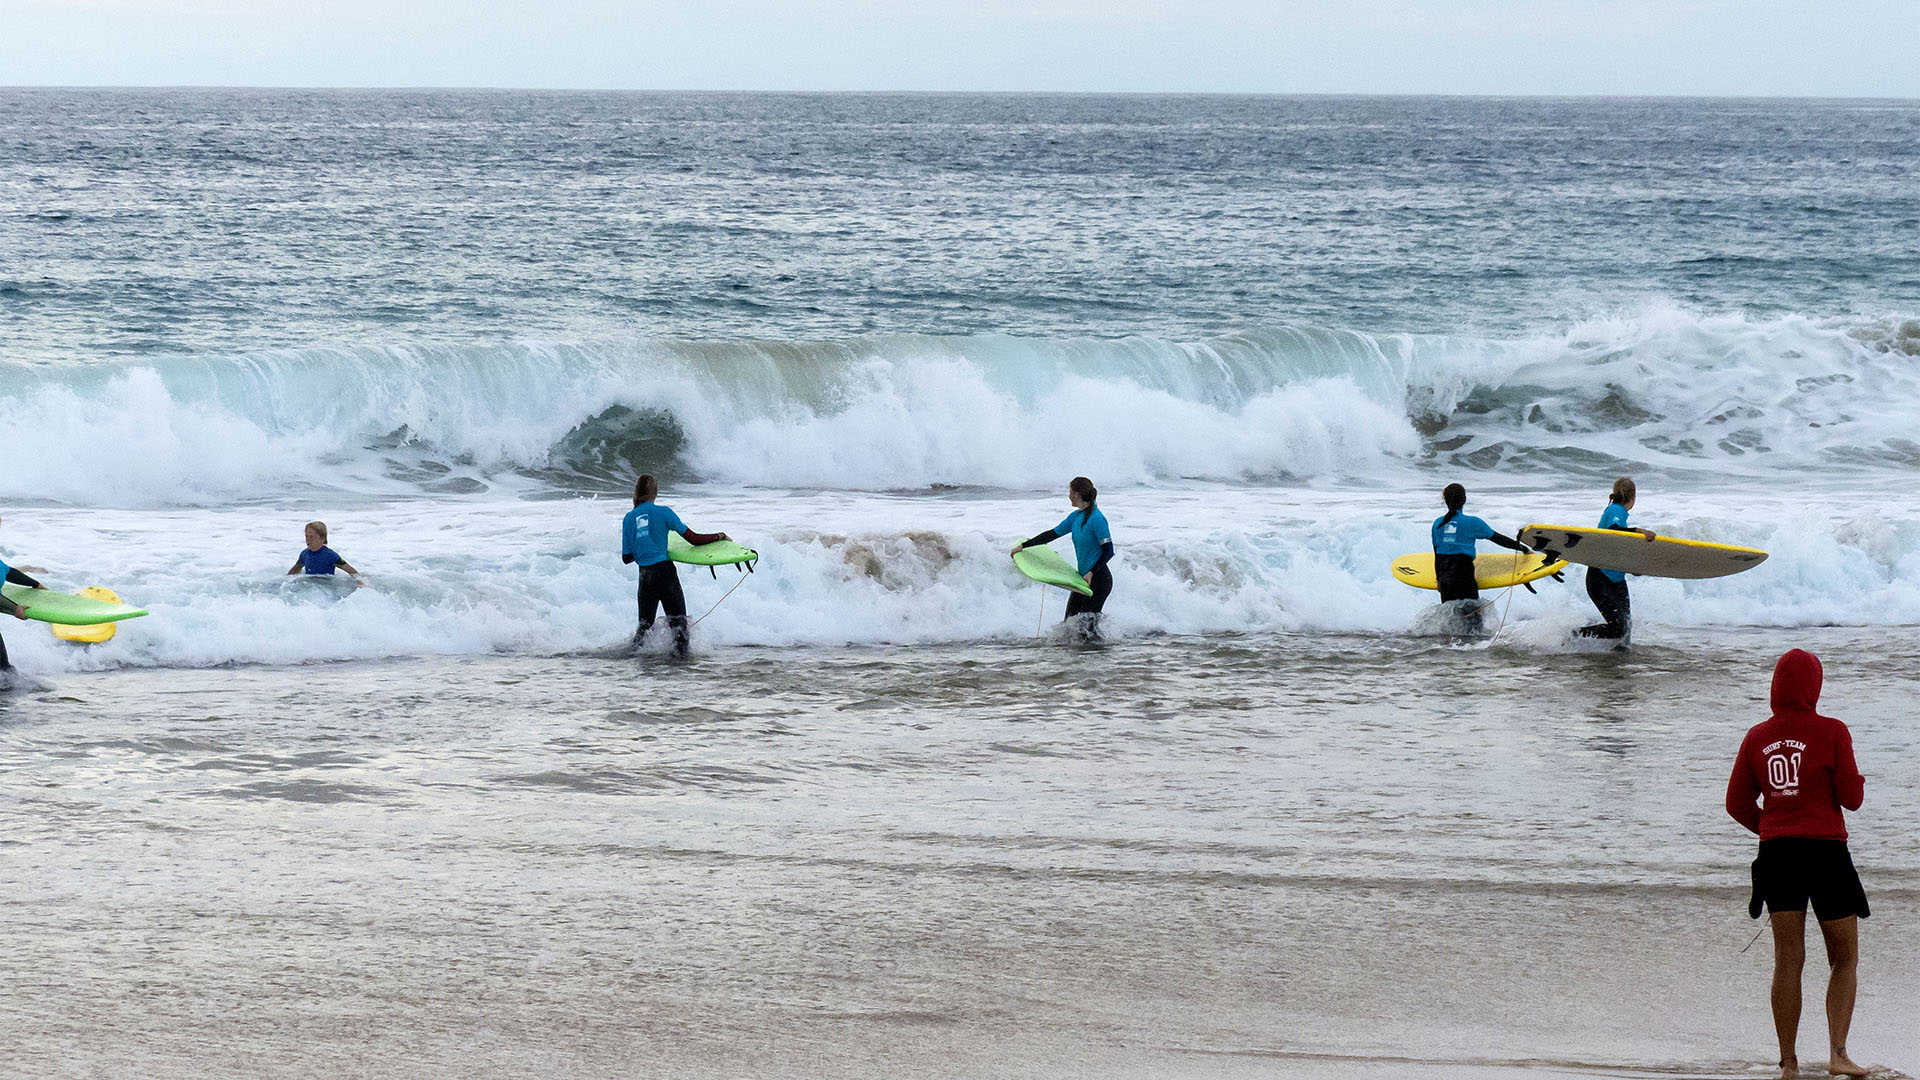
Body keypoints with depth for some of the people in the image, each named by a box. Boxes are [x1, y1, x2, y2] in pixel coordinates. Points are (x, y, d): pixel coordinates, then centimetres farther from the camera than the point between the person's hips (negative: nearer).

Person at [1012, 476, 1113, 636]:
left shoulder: (1097, 519, -18)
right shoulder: (1076, 517, 9)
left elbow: (1108, 551, -18)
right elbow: (1053, 534, 17)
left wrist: (1091, 573, -23)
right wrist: (1023, 546, 21)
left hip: (1098, 579, -9)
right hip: (1083, 577, 9)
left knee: (1088, 624, -8)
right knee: (1070, 622, 7)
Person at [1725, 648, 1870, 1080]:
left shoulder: (1757, 737, 5)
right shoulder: (1832, 732, -7)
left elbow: (1738, 804, 8)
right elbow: (1851, 798, -5)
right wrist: (1859, 780, 17)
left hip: (1776, 851, 3)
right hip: (1826, 851, -3)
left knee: (1788, 960, 5)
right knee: (1845, 959, 8)